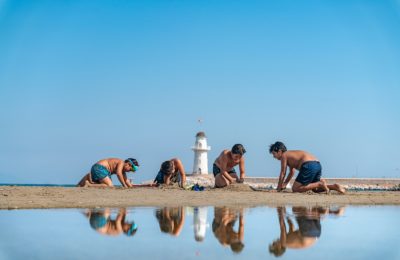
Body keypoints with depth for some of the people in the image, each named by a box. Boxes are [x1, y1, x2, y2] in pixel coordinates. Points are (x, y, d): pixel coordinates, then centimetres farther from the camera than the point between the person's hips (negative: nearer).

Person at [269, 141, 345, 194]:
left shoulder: (284, 155, 7)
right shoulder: (290, 155, 32)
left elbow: (283, 173, 6)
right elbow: (291, 172, 43)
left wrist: (279, 188, 13)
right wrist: (284, 184, 42)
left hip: (309, 166, -9)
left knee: (295, 189, -6)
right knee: (315, 189, 24)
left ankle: (320, 184, -17)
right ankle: (334, 186, 3)